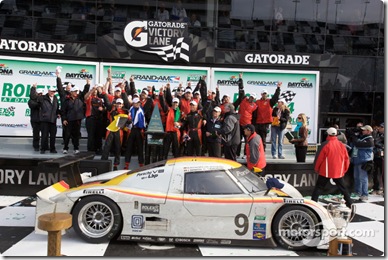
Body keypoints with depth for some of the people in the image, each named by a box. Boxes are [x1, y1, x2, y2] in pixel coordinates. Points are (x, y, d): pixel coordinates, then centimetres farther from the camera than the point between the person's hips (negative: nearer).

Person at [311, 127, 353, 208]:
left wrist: (316, 168, 4)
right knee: (343, 188, 19)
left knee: (319, 187, 1)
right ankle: (350, 203, 23)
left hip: (326, 171, -4)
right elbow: (346, 158, 9)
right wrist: (344, 170, 21)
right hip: (339, 171, 4)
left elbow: (319, 158, -9)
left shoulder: (325, 144, -10)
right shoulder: (341, 145, 5)